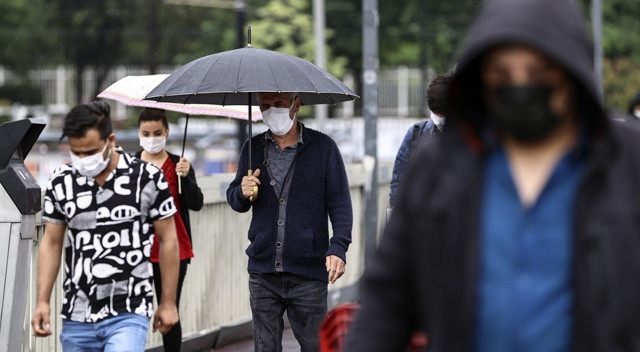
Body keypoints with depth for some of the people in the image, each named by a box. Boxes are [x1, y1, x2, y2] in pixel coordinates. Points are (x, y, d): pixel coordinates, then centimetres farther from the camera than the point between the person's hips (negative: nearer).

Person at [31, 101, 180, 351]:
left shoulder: (147, 179, -6)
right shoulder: (61, 182, 3)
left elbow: (168, 241, 2)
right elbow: (51, 242, 11)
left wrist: (168, 303, 4)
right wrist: (42, 301, 3)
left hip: (128, 314, -4)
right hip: (76, 318, 4)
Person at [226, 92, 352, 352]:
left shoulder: (323, 147, 2)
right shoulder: (253, 149, 10)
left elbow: (340, 203, 1)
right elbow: (235, 201, 17)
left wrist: (338, 248, -14)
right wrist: (242, 193, -8)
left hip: (308, 272, -3)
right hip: (262, 274, 3)